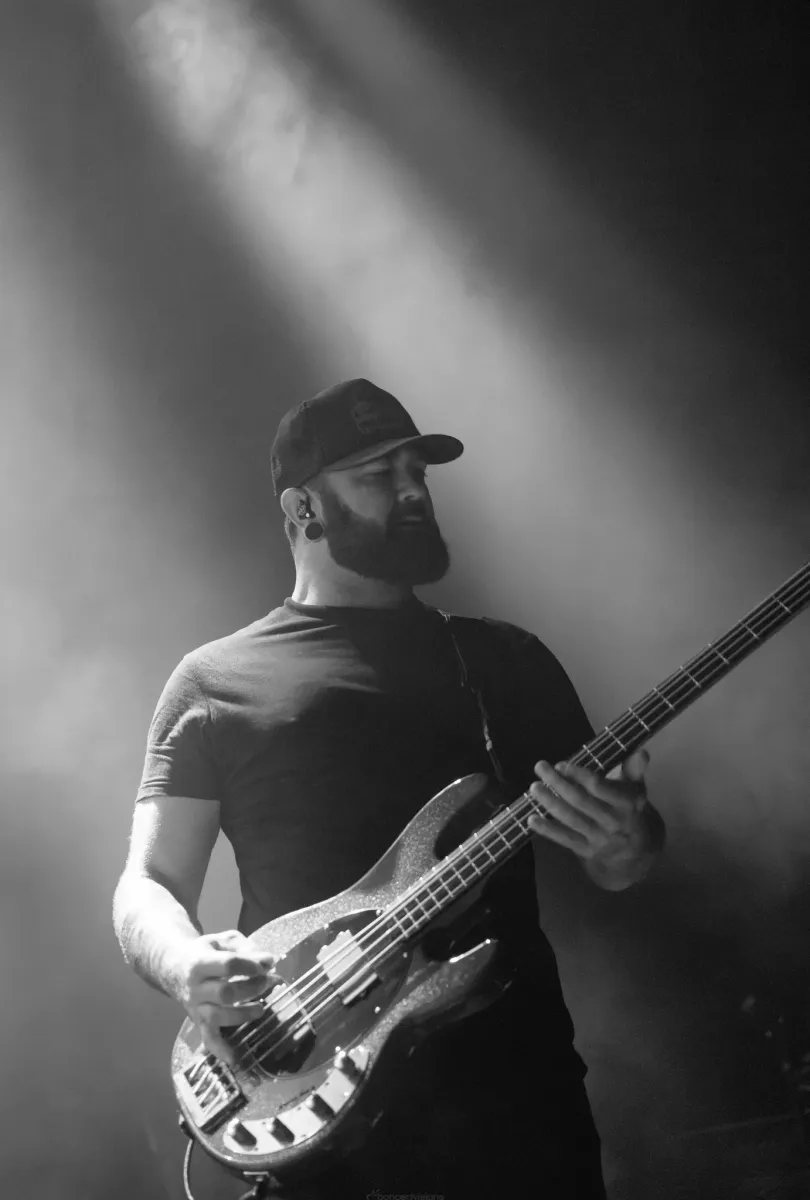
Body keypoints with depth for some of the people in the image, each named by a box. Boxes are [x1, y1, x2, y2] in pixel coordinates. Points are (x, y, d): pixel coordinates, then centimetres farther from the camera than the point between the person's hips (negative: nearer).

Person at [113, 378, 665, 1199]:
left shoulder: (503, 658, 14)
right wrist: (188, 968, -17)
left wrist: (622, 843, -9)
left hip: (513, 1071, 2)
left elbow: (615, 867, 15)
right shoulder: (214, 682, 9)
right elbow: (146, 885, 5)